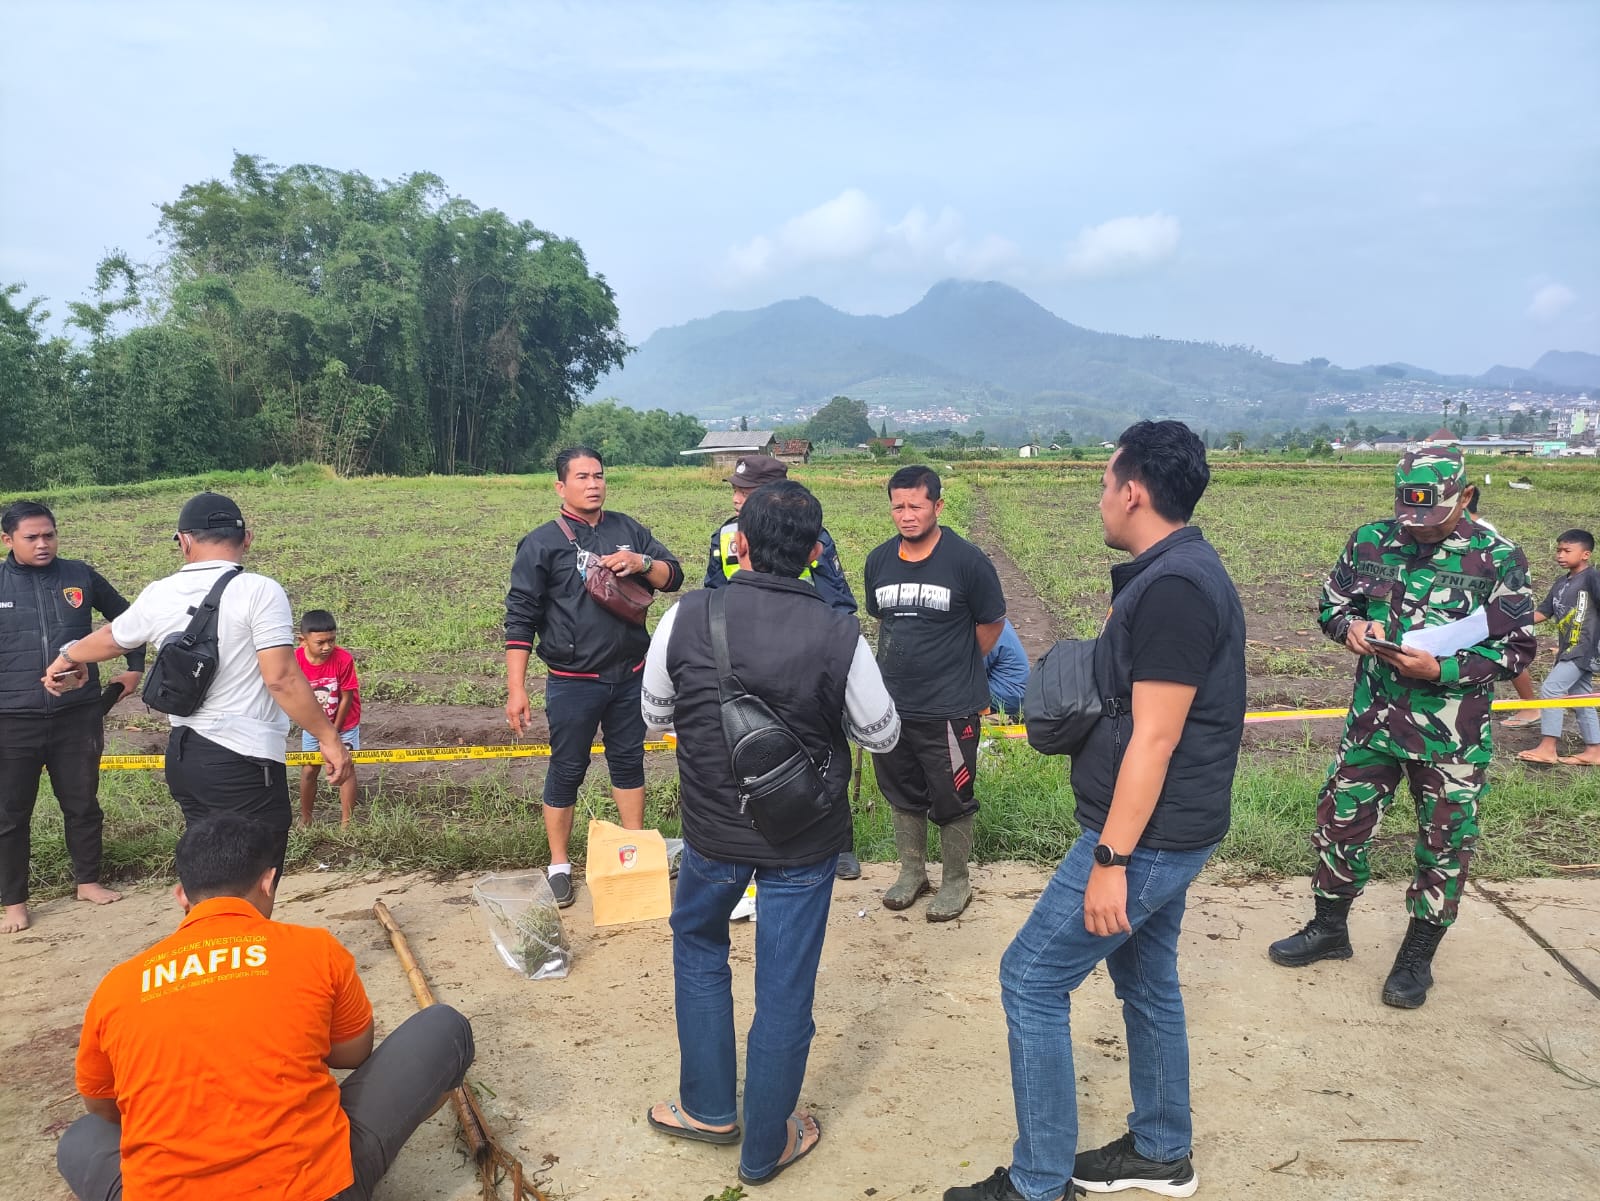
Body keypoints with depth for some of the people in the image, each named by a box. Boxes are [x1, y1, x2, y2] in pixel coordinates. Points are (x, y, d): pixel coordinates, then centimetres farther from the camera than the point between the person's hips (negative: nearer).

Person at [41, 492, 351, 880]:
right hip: (243, 762, -7)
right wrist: (329, 739, -10)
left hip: (182, 755, 7)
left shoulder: (158, 596, 7)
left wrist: (65, 658, 49)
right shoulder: (259, 591, -12)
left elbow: (109, 639, 28)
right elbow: (282, 679, -18)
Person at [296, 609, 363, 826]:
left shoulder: (344, 659, -27)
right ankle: (305, 819, 25)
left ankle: (346, 822, 6)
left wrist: (334, 732, -9)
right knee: (308, 769, 7)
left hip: (344, 722, -2)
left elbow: (346, 698, -17)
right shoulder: (296, 659, -22)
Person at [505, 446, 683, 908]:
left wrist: (642, 563, -15)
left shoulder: (627, 530, 6)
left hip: (630, 675, 4)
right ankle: (559, 865, 22)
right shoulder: (542, 542, -6)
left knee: (629, 760, 16)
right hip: (573, 683, -4)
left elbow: (673, 576, 7)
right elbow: (520, 619, -7)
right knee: (566, 771, 7)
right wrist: (516, 689, -12)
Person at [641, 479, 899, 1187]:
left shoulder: (686, 618, -14)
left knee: (698, 948, 28)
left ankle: (708, 1108, 37)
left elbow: (655, 714, 2)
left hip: (713, 831, 1)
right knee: (784, 988, 13)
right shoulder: (840, 635, -18)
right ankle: (764, 1147, 30)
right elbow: (881, 735, -4)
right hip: (806, 838, -1)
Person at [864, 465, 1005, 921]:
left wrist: (954, 666, 8)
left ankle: (956, 882, 27)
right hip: (891, 705, 5)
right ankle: (911, 872, 37)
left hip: (950, 709, -5)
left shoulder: (967, 560, -13)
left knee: (951, 800, 7)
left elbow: (991, 623, 0)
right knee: (902, 794, 18)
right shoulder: (879, 560, 2)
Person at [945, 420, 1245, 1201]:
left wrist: (1110, 858, -22)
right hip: (1162, 830, 10)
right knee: (1147, 979, 20)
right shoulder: (1181, 571, 10)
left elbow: (1155, 738, -25)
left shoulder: (1171, 587, -23)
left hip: (1147, 837, -10)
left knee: (1032, 978, -2)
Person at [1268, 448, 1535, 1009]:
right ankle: (1329, 929, 31)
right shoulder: (1370, 541, -1)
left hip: (1451, 735, -3)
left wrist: (1440, 670, -22)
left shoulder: (1497, 559, -11)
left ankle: (1418, 957, 27)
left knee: (1443, 844, 9)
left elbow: (1516, 648, -9)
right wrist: (1350, 625, -12)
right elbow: (1333, 601, 11)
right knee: (1340, 820, 11)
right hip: (1373, 719, 3)